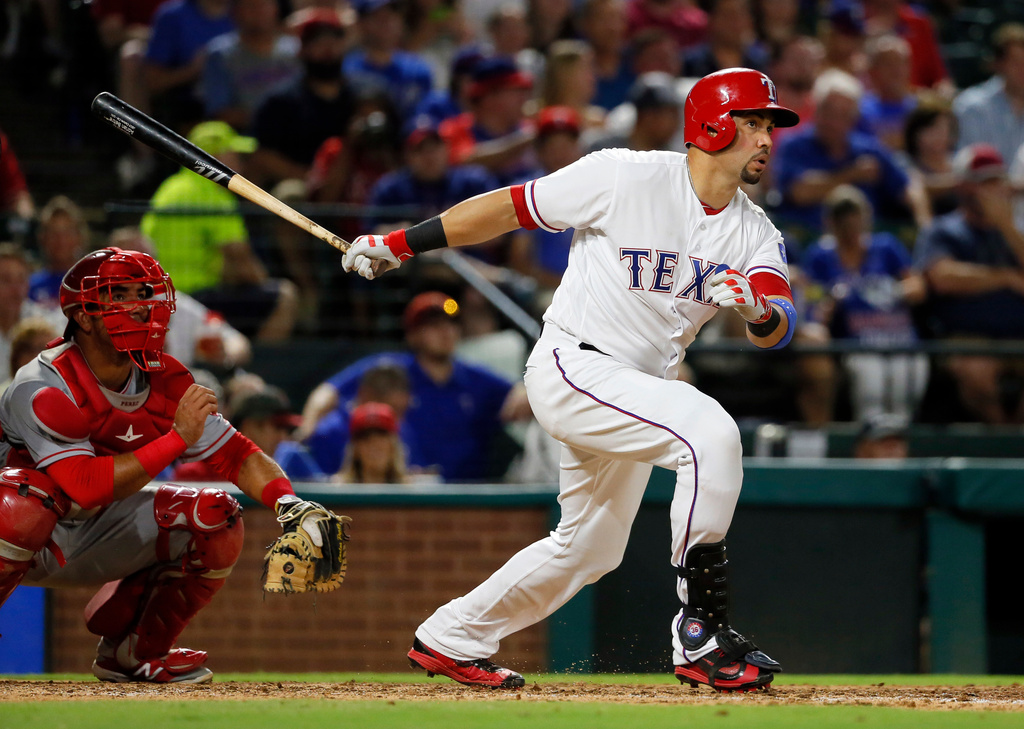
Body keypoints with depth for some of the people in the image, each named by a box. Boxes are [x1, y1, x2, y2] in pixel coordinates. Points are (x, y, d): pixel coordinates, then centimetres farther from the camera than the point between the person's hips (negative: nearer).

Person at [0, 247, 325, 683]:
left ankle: (131, 651, 8)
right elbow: (84, 486, -36)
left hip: (95, 540, 6)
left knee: (217, 520, -9)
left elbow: (235, 455, -6)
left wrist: (290, 504, -25)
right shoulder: (43, 388, -26)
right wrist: (177, 438, -36)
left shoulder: (165, 384, -6)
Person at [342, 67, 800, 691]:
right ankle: (703, 629, -26)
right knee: (711, 430, -29)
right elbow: (509, 208, -6)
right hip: (572, 366, -8)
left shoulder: (756, 234, 3)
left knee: (591, 547, 18)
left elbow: (779, 330, -10)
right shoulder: (626, 178, -14)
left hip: (640, 388, 8)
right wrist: (400, 244, -4)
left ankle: (451, 640, 35)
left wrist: (757, 310, -35)